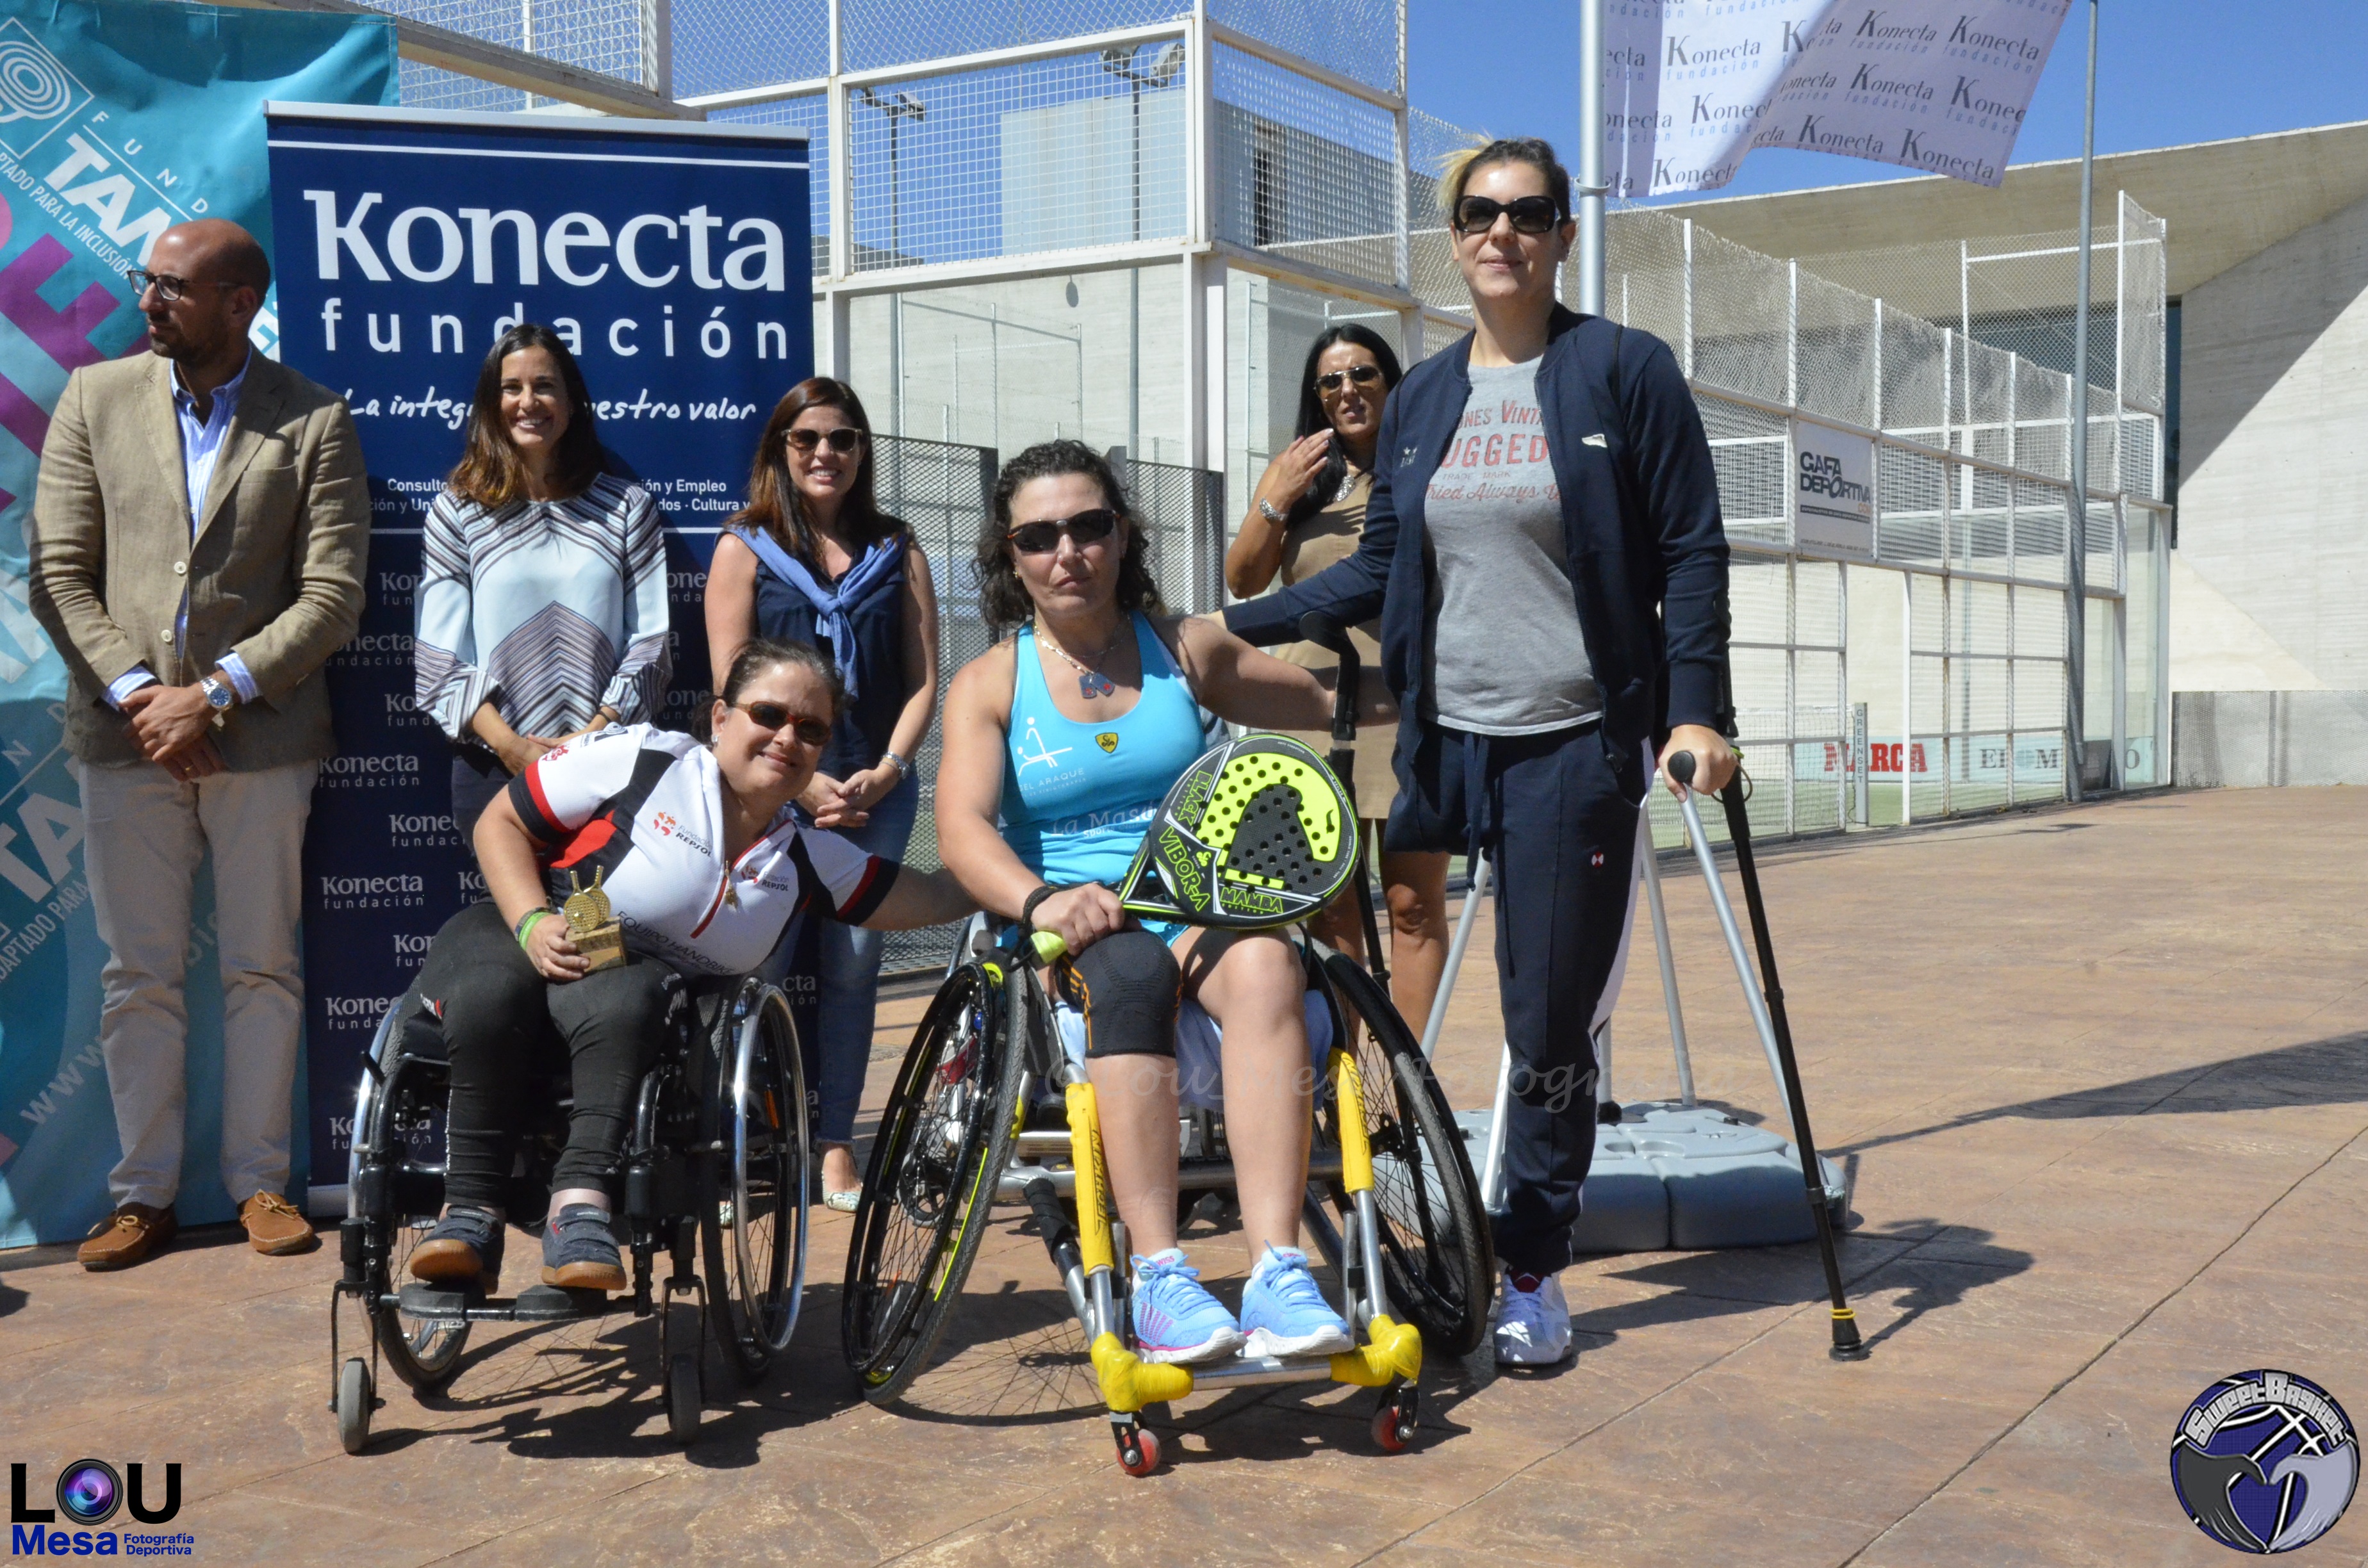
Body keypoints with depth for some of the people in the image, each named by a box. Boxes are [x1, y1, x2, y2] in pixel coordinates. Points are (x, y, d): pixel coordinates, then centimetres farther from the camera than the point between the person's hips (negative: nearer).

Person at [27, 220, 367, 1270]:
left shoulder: (315, 423, -1)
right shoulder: (96, 398, 7)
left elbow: (332, 597, -6)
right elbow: (59, 571, 4)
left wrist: (213, 694, -13)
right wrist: (134, 693, -9)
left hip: (260, 735, -2)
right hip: (125, 734, 2)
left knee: (262, 968, 6)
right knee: (139, 975, 7)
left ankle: (259, 1179, 18)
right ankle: (144, 1192, 17)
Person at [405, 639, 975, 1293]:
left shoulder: (807, 856, 7)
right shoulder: (640, 759, -9)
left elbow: (931, 895, 10)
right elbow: (500, 823, -3)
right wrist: (533, 923, -17)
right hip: (517, 945, -2)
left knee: (620, 1000, -36)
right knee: (492, 990, -38)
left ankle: (580, 1203, -42)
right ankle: (468, 1211, -32)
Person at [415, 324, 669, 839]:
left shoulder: (627, 507, 7)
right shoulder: (457, 510, 5)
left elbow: (651, 642, 3)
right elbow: (439, 655, 0)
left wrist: (593, 736, -10)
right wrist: (510, 745, -12)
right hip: (494, 770, 0)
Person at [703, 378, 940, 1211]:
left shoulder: (898, 554, 14)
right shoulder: (744, 549, 7)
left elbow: (923, 679, 9)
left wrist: (887, 769, -6)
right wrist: (801, 782, -11)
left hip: (876, 791, 2)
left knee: (851, 966, 1)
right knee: (762, 962, -10)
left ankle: (836, 1148, 9)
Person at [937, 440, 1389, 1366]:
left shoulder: (1186, 652, 16)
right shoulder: (990, 683, 9)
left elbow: (1333, 703, 25)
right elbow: (962, 826, -8)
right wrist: (1041, 899, -28)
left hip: (1196, 905, 2)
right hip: (1066, 923, -1)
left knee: (1264, 962, -34)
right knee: (1130, 971, -38)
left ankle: (1277, 1275, -41)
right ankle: (1159, 1281, -40)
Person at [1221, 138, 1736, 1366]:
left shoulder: (1625, 370, -1)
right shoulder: (1420, 400, 12)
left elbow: (1690, 551, -2)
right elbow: (1381, 568, 16)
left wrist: (1694, 709, -12)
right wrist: (1234, 625, 10)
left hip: (1575, 749, -4)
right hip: (1438, 744, 4)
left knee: (1549, 1028, 1)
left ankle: (1532, 1275, 17)